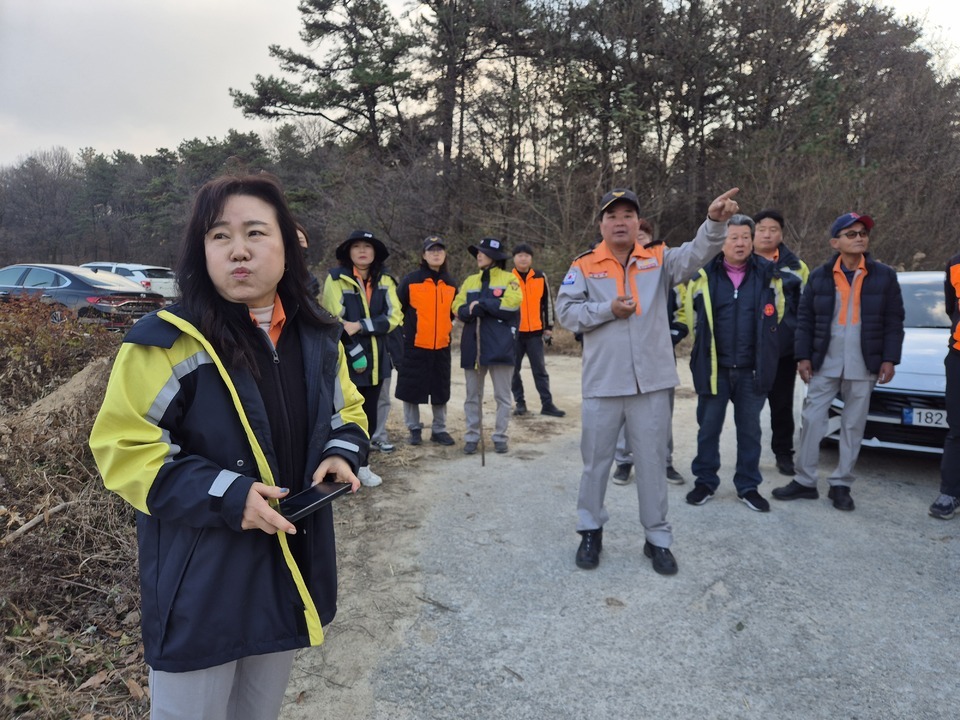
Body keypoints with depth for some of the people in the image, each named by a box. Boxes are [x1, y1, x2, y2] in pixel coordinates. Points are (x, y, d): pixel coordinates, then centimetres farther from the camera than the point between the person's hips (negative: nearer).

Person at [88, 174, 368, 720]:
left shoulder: (319, 338, -1)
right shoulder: (169, 343, -18)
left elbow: (347, 409, 13)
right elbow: (125, 449, -15)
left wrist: (342, 453, -8)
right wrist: (224, 496, -25)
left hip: (293, 569, 5)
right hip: (200, 587, -5)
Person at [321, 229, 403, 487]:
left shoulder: (384, 280, 6)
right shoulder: (337, 279, -7)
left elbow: (394, 316, -3)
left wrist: (360, 326, -16)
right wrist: (356, 354, -15)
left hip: (375, 360, 5)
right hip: (345, 360, -4)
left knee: (369, 414, 12)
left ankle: (361, 464, 28)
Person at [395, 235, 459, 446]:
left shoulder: (451, 284, 7)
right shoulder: (410, 280, -5)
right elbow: (398, 309, 1)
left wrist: (447, 327, 12)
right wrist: (403, 331, 3)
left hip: (441, 346, 3)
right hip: (414, 346, -3)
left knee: (440, 390, 9)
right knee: (411, 389, 4)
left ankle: (439, 430, 23)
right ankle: (414, 429, 20)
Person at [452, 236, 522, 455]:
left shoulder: (508, 279, 3)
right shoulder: (470, 281, 16)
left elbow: (511, 303, -15)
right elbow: (458, 308, 7)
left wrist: (481, 304, -11)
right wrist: (472, 311, -15)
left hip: (500, 345, -4)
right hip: (473, 345, 4)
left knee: (502, 395, 4)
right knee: (472, 395, 8)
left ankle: (500, 437, 14)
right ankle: (472, 437, 17)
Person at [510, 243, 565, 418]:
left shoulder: (540, 277, 5)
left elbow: (547, 303, 10)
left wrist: (549, 327, 7)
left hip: (535, 331, 0)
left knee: (540, 370, 3)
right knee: (514, 370, 6)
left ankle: (547, 404, 6)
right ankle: (520, 403, 18)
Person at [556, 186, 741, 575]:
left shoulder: (659, 260, 5)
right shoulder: (584, 266, 2)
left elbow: (696, 253, -12)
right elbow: (566, 311, -4)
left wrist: (714, 221, -30)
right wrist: (608, 310, -14)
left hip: (651, 381, 1)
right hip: (603, 382, 0)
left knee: (653, 461, 11)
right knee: (596, 459, 12)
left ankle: (657, 538, 26)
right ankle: (590, 530, 30)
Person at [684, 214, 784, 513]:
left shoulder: (768, 275, 1)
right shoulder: (704, 276, -4)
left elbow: (775, 317, 13)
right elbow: (693, 320, 8)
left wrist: (760, 352, 13)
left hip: (752, 370, 1)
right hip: (714, 368, -1)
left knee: (750, 430, 11)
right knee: (708, 428, 8)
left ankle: (748, 486, 23)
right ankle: (705, 482, 22)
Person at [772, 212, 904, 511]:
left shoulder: (885, 276, 2)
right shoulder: (820, 276, 2)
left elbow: (894, 322, 3)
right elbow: (804, 319, 3)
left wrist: (889, 359, -5)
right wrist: (803, 356, -3)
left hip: (864, 365, 0)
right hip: (824, 363, 0)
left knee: (853, 425, 7)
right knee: (811, 420, 2)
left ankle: (841, 485, 18)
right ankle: (805, 481, 14)